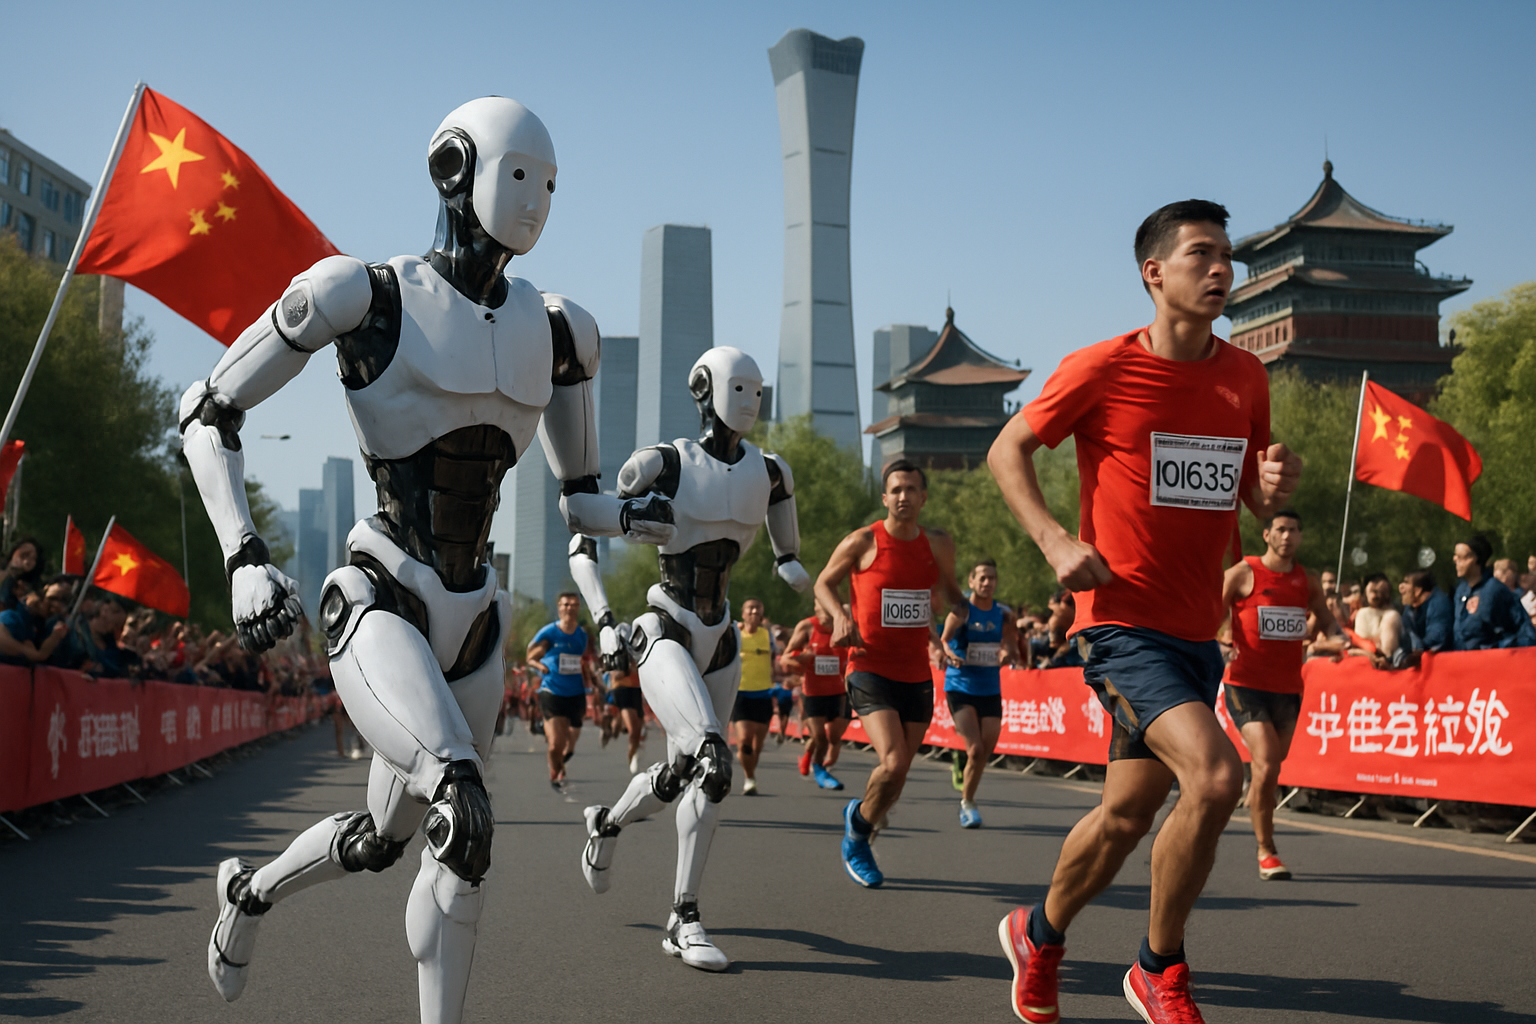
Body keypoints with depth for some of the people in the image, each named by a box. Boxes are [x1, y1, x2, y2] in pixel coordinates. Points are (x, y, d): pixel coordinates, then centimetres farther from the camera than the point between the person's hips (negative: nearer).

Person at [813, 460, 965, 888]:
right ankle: (861, 821, 9)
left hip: (917, 675, 5)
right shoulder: (863, 543, -6)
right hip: (871, 670, -5)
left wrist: (960, 605, 2)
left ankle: (857, 826, 37)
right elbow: (823, 583, 7)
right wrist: (841, 615, -12)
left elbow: (948, 586, 24)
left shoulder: (939, 545, 5)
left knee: (898, 774, 9)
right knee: (892, 764, -20)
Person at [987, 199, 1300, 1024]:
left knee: (1126, 815, 13)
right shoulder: (1102, 368, -9)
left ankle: (1038, 934, 39)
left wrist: (1276, 484, -6)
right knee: (1215, 776, -23)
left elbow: (1255, 501, 18)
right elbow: (1007, 450, 1)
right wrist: (1055, 541, -13)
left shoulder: (1245, 376, 7)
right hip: (1123, 622, -6)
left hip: (1197, 632, 6)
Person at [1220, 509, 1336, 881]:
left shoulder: (1308, 581, 10)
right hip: (1246, 685, -5)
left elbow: (1326, 621, 21)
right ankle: (1265, 851, -4)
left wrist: (1331, 638, -1)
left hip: (1288, 687, 5)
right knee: (1267, 765, -15)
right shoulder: (1243, 573, -4)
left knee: (1271, 767, 11)